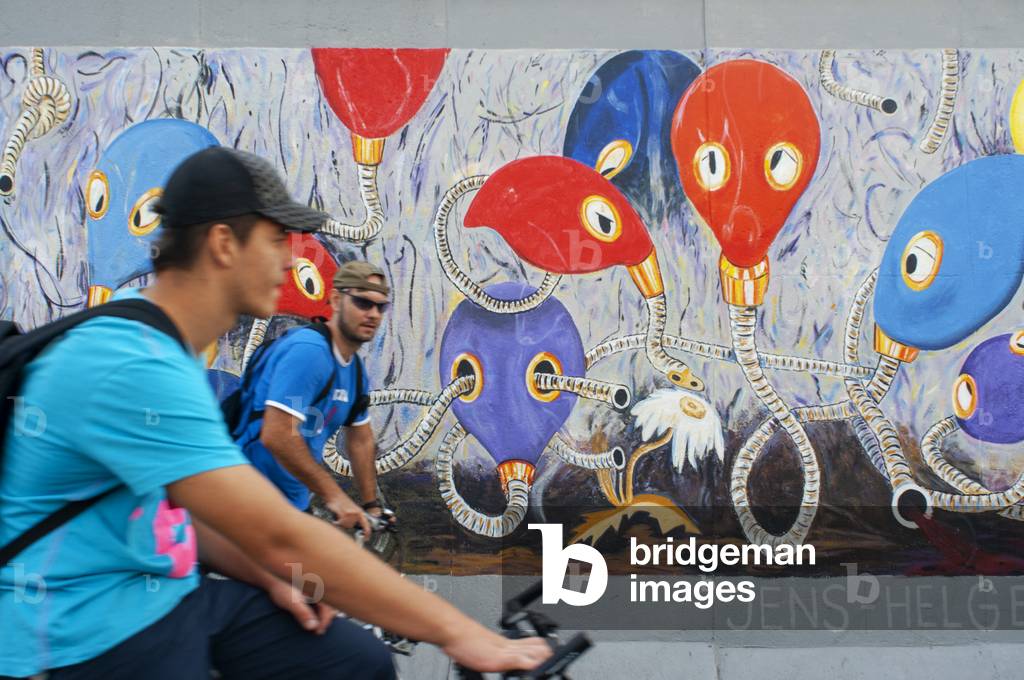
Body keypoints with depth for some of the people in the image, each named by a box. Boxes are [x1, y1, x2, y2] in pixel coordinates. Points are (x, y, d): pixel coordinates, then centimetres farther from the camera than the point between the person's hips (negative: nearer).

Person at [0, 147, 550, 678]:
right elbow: (283, 538, -31)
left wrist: (267, 576, -1)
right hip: (87, 633, -9)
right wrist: (454, 630, -26)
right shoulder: (133, 367, -26)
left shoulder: (165, 351, 7)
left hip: (170, 591, 9)